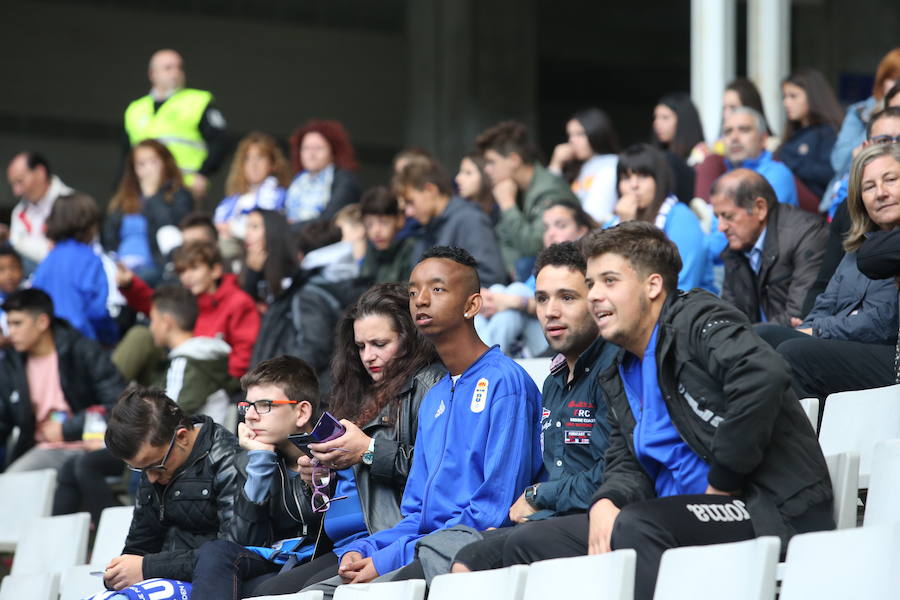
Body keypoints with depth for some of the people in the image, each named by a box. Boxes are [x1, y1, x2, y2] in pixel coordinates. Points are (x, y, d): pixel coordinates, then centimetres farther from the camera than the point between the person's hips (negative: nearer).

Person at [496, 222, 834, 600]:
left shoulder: (698, 320, -5)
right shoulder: (621, 379, 22)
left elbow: (764, 376, -25)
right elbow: (625, 466, 16)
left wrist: (722, 484, -20)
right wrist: (605, 503, -10)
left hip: (772, 511, -9)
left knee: (636, 525, -36)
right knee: (526, 545, 1)